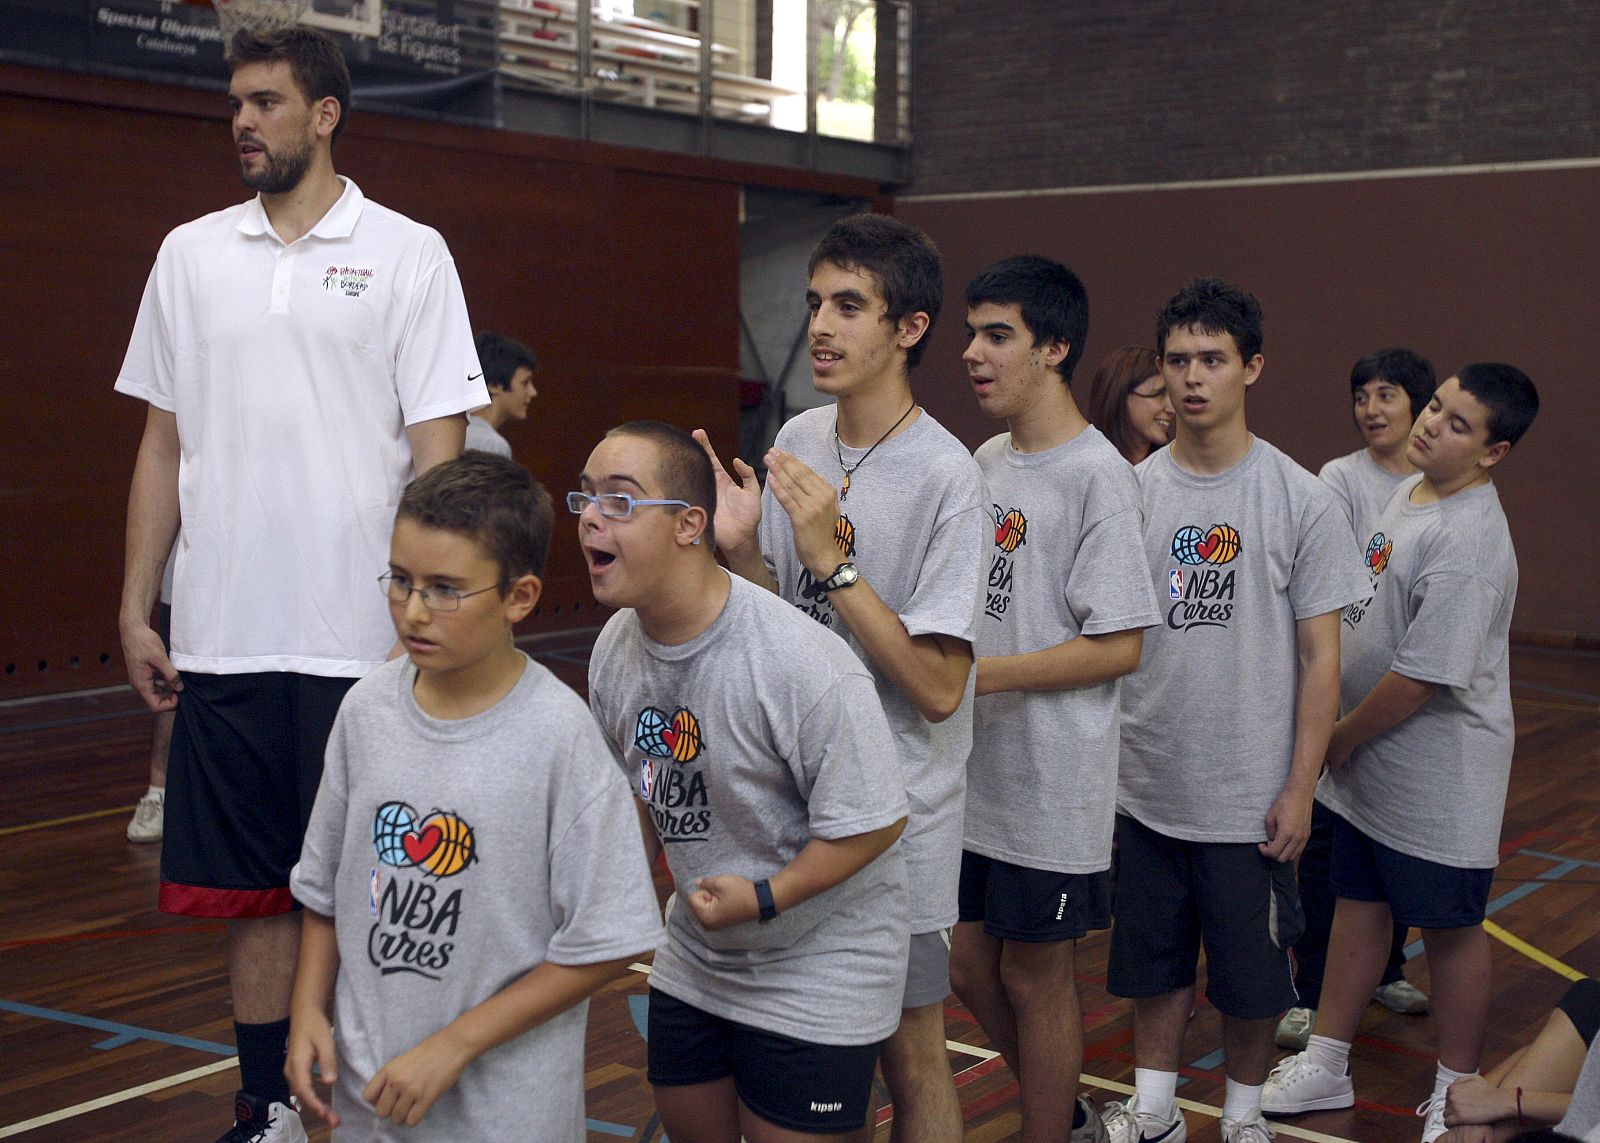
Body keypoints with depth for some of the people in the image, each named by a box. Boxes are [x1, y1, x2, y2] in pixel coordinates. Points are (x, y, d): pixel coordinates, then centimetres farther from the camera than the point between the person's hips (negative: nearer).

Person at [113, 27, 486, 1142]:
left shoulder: (408, 254, -1)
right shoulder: (191, 253, 11)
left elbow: (439, 444, -4)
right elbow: (164, 441, 14)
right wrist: (136, 608, 9)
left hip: (364, 641, -3)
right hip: (222, 637, 4)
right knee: (252, 890, 10)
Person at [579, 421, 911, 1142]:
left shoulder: (803, 664, -29)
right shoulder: (615, 648, -5)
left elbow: (873, 822, -23)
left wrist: (764, 899, -24)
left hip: (816, 969, -7)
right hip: (693, 961, 7)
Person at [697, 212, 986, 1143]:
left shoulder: (945, 478, -17)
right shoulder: (799, 441, 3)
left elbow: (937, 685, -21)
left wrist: (829, 559, -24)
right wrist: (740, 548, -9)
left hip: (899, 820, -6)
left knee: (909, 1052, 8)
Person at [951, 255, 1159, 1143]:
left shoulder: (1097, 476, -15)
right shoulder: (987, 462, 9)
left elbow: (1117, 646, -19)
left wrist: (978, 673, -20)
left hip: (1051, 787, -8)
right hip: (977, 774, 8)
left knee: (1035, 976, 5)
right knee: (970, 965, 17)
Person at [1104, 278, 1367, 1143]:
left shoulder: (1301, 501, -7)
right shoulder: (1132, 492, 1)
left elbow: (1320, 658, -5)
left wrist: (1299, 790, -8)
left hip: (1250, 799, -3)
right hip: (1145, 788, 3)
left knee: (1251, 975, 10)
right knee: (1153, 964, 15)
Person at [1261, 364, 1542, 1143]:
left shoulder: (1466, 543, -26)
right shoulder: (1410, 491, 5)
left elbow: (1421, 678, -25)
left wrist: (1339, 740, -11)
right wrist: (1342, 733, 13)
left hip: (1435, 779, -9)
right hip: (1369, 764, 9)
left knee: (1450, 928, 8)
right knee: (1359, 904, 17)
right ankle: (1326, 1065, 31)